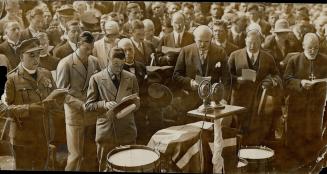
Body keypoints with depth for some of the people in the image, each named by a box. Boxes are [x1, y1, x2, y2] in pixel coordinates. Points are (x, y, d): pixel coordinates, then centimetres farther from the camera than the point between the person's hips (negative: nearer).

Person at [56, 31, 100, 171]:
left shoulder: (95, 61, 5)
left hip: (93, 114, 5)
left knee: (91, 154, 11)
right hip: (75, 114, -4)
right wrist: (82, 105, -20)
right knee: (76, 154, 2)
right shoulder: (65, 63, -10)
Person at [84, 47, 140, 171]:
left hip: (126, 130, 2)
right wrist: (105, 104, -18)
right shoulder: (96, 79, -1)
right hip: (105, 131, -2)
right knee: (105, 167, 9)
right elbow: (88, 105, -1)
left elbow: (137, 103, 11)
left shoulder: (131, 78, 7)